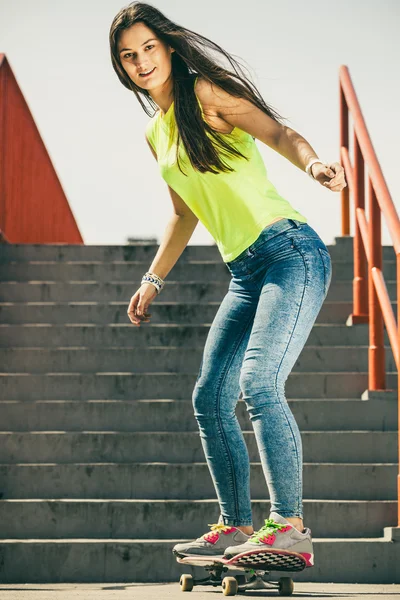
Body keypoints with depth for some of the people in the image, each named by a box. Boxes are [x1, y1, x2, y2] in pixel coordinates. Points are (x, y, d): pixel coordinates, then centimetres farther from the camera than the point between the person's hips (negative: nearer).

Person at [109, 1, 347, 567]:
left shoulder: (205, 92, -4)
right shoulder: (157, 133, 18)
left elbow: (276, 132, -19)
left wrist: (312, 163, -40)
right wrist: (152, 280, 35)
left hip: (290, 252, -9)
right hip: (246, 274, 9)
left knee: (259, 381, -23)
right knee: (210, 398, 7)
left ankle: (291, 527, -22)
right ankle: (236, 526, 17)